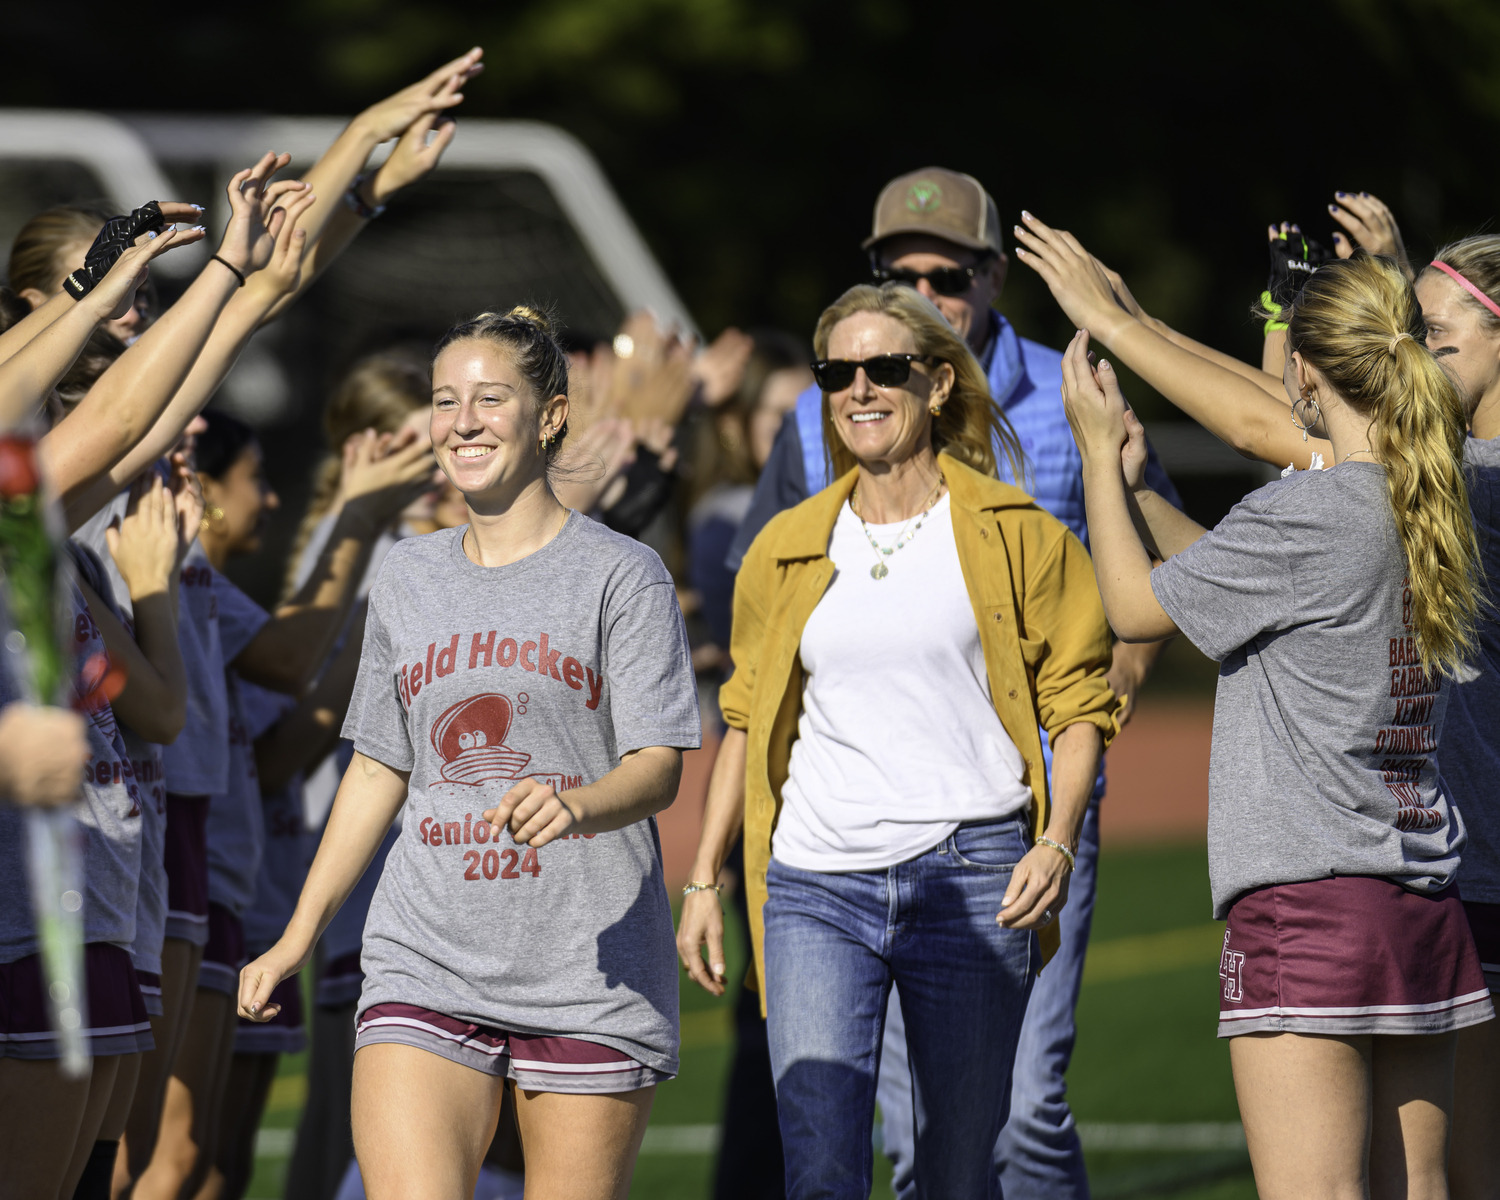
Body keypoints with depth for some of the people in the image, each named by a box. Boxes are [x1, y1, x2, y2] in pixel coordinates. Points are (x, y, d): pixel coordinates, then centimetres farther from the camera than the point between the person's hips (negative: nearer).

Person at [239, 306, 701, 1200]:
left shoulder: (622, 574, 0)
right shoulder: (409, 578, 14)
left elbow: (659, 766, -8)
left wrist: (575, 806, -30)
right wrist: (300, 935, 20)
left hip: (591, 970, -3)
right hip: (427, 966, 3)